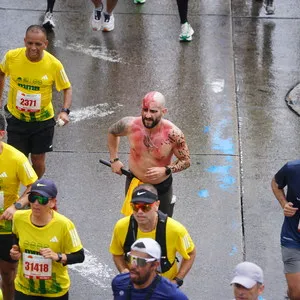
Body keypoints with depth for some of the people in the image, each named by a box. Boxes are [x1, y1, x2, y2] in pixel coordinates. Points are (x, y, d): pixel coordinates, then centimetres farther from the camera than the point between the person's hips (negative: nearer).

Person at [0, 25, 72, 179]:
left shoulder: (54, 64, -19)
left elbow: (67, 88, -4)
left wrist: (65, 111, -20)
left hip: (42, 120, 0)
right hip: (16, 118, 0)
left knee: (38, 163, 10)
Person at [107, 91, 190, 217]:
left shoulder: (173, 134, -27)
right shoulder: (130, 125, -21)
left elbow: (186, 161, -13)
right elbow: (112, 132, 3)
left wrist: (166, 170, -29)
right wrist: (114, 159, 2)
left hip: (162, 186, -1)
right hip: (134, 182, 1)